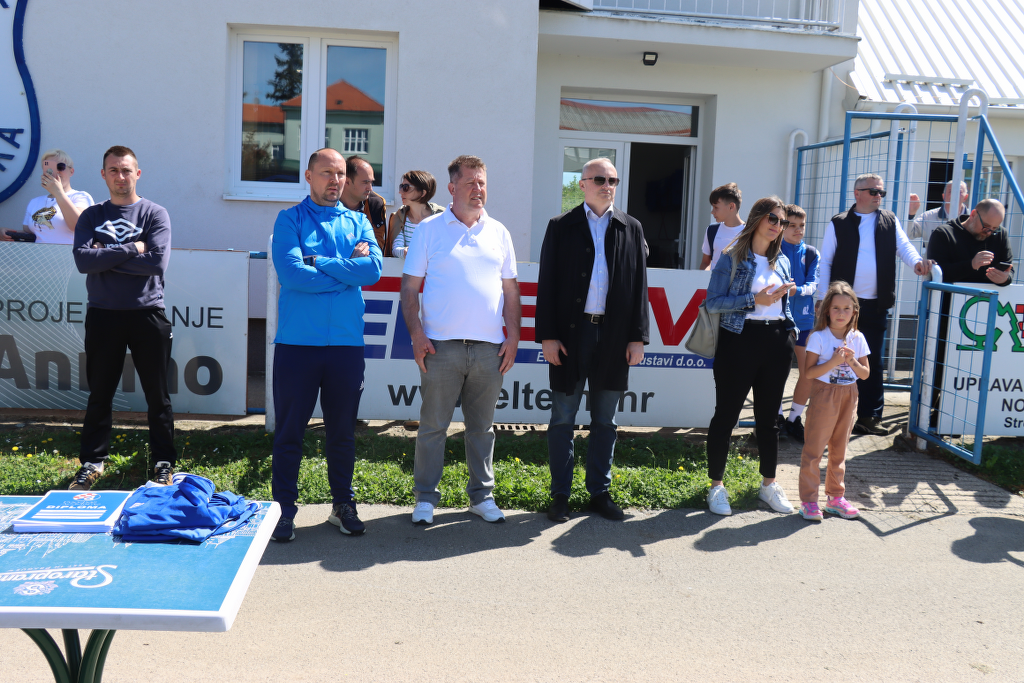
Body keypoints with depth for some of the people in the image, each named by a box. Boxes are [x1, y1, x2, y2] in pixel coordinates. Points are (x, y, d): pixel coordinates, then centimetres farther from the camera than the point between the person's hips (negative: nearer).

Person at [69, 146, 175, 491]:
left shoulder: (155, 214, 1)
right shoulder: (91, 216, 8)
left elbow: (157, 262, -14)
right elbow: (82, 259, -9)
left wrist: (106, 257, -10)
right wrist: (131, 249, -13)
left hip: (147, 314, -2)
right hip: (103, 316, 2)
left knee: (157, 395, 5)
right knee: (99, 393, 10)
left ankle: (163, 463, 16)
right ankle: (93, 461, 22)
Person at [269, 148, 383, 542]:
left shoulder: (357, 222, 12)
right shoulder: (290, 220, 3)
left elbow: (373, 269, -7)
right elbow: (291, 274, -13)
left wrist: (318, 262, -10)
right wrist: (348, 270, -6)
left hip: (347, 342, 3)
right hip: (297, 342, -2)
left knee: (343, 431, 12)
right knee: (290, 430, 4)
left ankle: (343, 505, 25)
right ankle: (284, 509, 16)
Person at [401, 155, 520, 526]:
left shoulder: (498, 232, 12)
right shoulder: (429, 229, 3)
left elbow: (510, 289, 14)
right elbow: (410, 287, 1)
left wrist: (513, 336, 4)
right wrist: (416, 334, -9)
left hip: (489, 347, 3)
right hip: (441, 345, -3)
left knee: (482, 426, 11)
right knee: (432, 425, 3)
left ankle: (482, 495, 23)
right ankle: (426, 498, 16)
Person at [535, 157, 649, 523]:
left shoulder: (631, 228, 10)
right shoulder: (561, 227, 4)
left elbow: (639, 284, 8)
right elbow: (547, 284, 0)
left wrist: (638, 337, 2)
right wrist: (547, 336, -7)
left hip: (614, 336, 2)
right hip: (570, 332, -2)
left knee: (605, 421, 10)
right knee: (563, 418, 5)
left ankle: (600, 492, 21)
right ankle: (560, 494, 16)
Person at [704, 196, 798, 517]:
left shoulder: (782, 261, 14)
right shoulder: (732, 258, -3)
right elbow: (713, 303, -10)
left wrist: (793, 334, 10)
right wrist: (754, 300, -17)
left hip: (776, 342, 5)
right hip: (740, 340, -5)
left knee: (768, 417, 13)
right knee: (726, 415, 0)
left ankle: (769, 484, 25)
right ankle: (716, 485, 12)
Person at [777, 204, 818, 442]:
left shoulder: (811, 254, 7)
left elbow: (813, 284, -5)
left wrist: (797, 290, -24)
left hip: (803, 318, 2)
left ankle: (794, 418, 15)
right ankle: (778, 416, 21)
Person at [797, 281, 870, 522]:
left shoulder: (858, 339, 6)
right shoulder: (818, 337, -8)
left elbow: (865, 374, 7)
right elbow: (808, 372, -13)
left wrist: (852, 361, -11)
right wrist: (834, 361, -22)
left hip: (848, 396, 5)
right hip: (824, 394, -5)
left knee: (839, 449, 14)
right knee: (814, 448, -4)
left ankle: (835, 497, 25)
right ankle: (808, 500, 3)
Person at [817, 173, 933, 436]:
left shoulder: (890, 222, 11)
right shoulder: (839, 224, 3)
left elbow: (904, 246, 3)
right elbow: (825, 262, 3)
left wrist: (917, 262, -21)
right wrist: (824, 299, -5)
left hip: (875, 305, 2)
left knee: (872, 362, 5)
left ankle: (869, 416, 13)